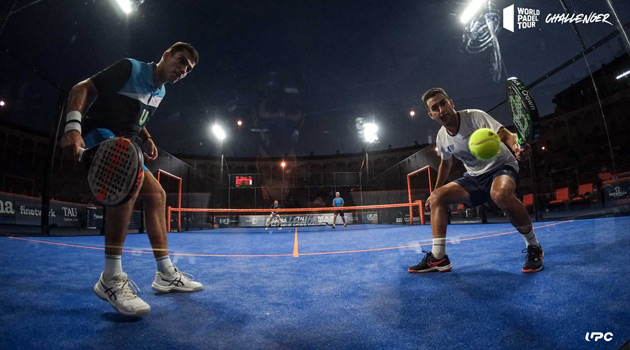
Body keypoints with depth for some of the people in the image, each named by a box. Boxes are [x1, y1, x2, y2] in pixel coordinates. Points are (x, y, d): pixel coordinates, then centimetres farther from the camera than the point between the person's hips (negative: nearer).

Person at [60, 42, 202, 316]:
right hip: (98, 135, -9)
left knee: (156, 195, 0)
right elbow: (82, 88, -14)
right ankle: (111, 278, -31)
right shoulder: (129, 68, -10)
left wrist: (147, 140, 4)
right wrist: (73, 126, -30)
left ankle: (166, 274, 7)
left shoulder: (160, 92, 13)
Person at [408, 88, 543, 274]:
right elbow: (446, 163, 16)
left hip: (501, 167, -6)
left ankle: (533, 247, -15)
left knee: (500, 193, -40)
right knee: (437, 197, -10)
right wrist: (436, 190, 17)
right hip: (474, 176, 6)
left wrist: (517, 147, -52)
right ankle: (438, 258, -10)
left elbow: (505, 135, -29)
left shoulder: (475, 117, -18)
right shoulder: (441, 137, -1)